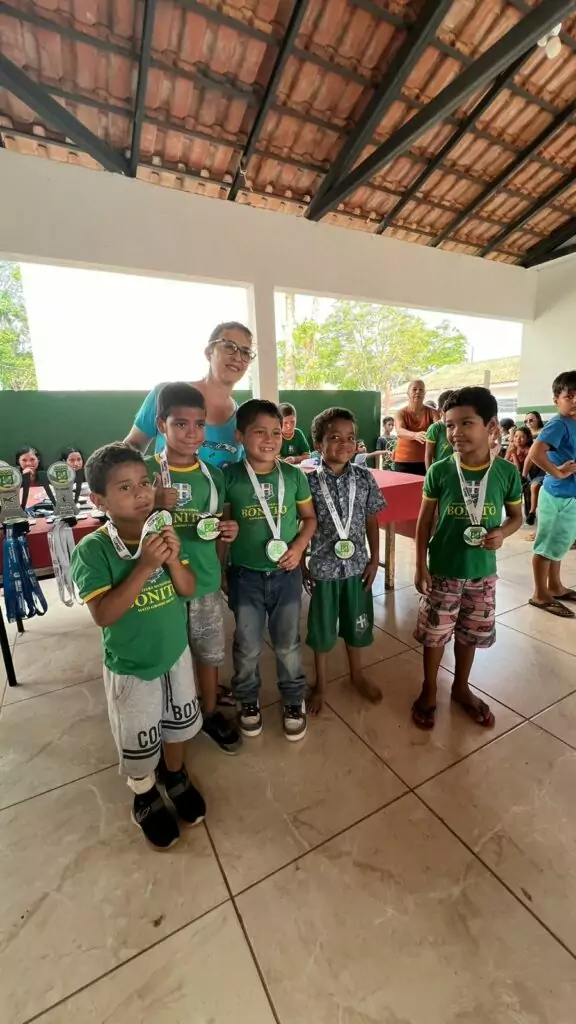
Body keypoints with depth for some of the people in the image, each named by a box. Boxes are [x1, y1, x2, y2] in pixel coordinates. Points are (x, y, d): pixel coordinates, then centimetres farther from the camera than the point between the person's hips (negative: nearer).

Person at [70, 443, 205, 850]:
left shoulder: (163, 531, -12)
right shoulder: (91, 550, -23)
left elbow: (188, 590, -12)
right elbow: (103, 615, -28)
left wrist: (173, 558, -31)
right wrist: (145, 566, -37)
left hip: (176, 652, 4)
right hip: (130, 667, -3)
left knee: (178, 723, 25)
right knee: (139, 741, 19)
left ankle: (176, 775, 54)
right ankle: (145, 797, 50)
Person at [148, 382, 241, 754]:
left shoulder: (213, 474, -1)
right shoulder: (146, 471, -12)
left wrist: (228, 531, -12)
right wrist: (155, 506, -27)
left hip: (206, 581, 3)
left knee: (209, 652, 19)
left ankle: (211, 713, 44)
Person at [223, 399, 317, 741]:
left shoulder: (294, 475, -6)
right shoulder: (229, 477, -10)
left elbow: (309, 518, 4)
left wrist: (298, 547, -13)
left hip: (286, 574, 1)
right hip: (245, 575, 0)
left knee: (288, 643, 17)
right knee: (247, 646, 15)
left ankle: (294, 699, 41)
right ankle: (248, 699, 42)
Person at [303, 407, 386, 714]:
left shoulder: (364, 478, -4)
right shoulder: (310, 482, -11)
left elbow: (371, 521, 3)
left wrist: (374, 560, 2)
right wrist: (301, 565, -4)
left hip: (357, 565, 3)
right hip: (323, 567, -2)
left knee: (355, 624, 19)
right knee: (322, 628, 14)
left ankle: (356, 674, 45)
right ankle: (320, 684, 37)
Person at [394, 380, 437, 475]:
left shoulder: (431, 412, 3)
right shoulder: (401, 413, 1)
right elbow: (400, 431, -18)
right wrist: (415, 435, -39)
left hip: (425, 461, 0)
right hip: (403, 461, 0)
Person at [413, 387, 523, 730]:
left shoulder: (507, 473, -9)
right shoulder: (439, 471, -12)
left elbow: (517, 516, 6)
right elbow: (425, 520, -4)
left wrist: (502, 532, -17)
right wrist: (420, 566, -6)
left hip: (482, 571, 2)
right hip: (442, 570, -2)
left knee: (471, 633, 19)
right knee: (436, 633, 11)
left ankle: (461, 687, 44)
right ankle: (429, 690, 34)